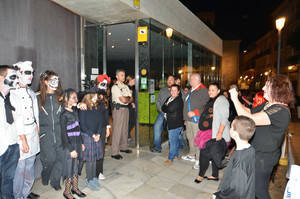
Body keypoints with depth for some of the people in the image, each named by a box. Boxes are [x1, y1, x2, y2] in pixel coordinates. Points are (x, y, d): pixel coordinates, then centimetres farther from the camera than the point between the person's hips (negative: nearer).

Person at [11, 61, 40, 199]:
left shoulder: (31, 93, 12)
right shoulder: (12, 93, -13)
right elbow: (16, 119, -16)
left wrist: (37, 133, 12)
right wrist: (23, 140, -16)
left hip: (33, 132, 7)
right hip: (20, 134, -7)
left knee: (30, 163, 16)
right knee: (20, 166, 2)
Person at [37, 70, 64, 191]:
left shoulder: (60, 95, 8)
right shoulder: (38, 97, 0)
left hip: (59, 132, 3)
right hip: (45, 132, -2)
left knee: (61, 157, 1)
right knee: (50, 158, -4)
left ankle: (55, 181, 22)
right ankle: (45, 178, 27)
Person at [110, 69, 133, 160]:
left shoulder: (126, 86, 15)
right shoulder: (115, 87, -10)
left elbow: (131, 99, 10)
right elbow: (123, 100, -19)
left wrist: (126, 99, -9)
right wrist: (129, 99, 0)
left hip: (126, 108, 8)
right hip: (118, 109, -8)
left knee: (125, 129, 15)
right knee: (117, 130, -6)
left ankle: (123, 147, 29)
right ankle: (115, 152, 1)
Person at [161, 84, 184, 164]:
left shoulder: (179, 100, -15)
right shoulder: (169, 98, 13)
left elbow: (170, 109, -21)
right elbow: (163, 108, 9)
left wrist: (165, 108, -3)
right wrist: (167, 109, -9)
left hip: (176, 124, -8)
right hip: (169, 123, 8)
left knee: (173, 141, -3)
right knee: (175, 140, 18)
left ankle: (170, 158, 7)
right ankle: (175, 155, 30)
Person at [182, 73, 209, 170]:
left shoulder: (203, 91, -13)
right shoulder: (191, 91, 17)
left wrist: (194, 113, -23)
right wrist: (186, 118, 23)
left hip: (197, 119, -9)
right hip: (189, 119, 9)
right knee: (190, 137, 18)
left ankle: (199, 160, 8)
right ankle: (192, 155, 35)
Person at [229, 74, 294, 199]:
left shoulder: (280, 111, -26)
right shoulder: (268, 105, 4)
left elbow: (249, 119, -33)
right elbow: (249, 112, 12)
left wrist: (235, 99, -24)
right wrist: (236, 98, -1)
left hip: (264, 158, -9)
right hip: (257, 153, 9)